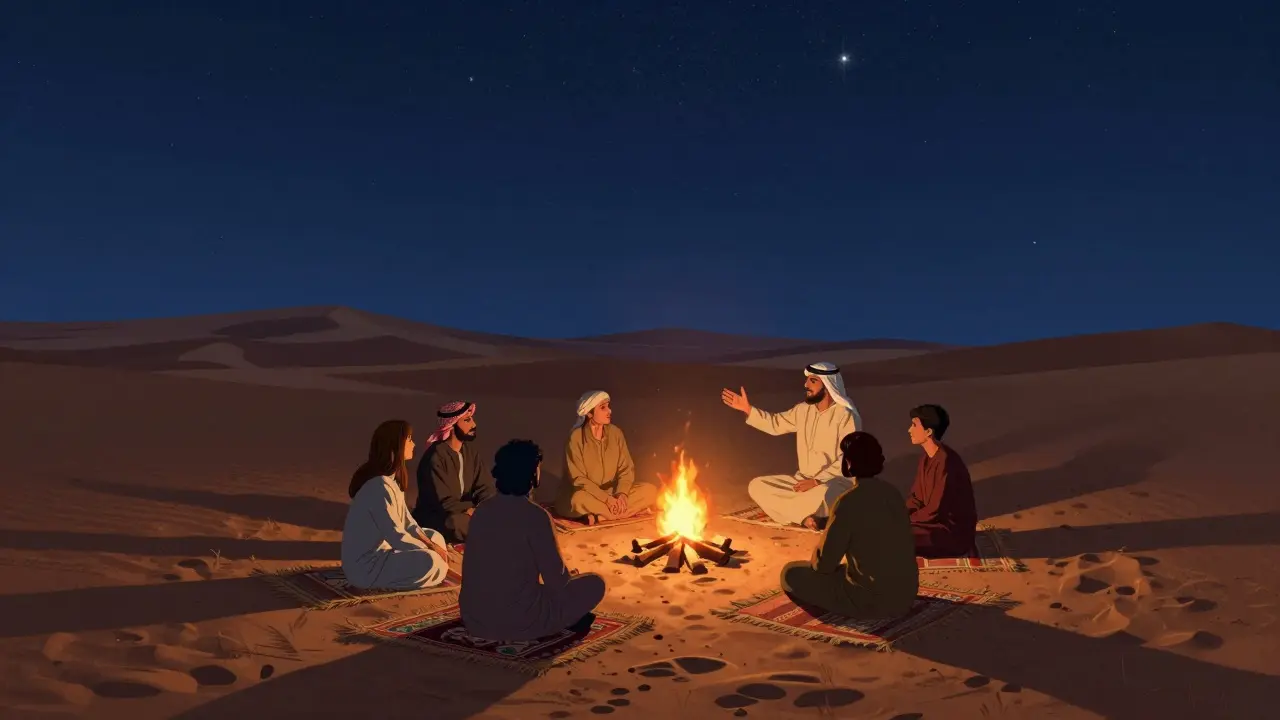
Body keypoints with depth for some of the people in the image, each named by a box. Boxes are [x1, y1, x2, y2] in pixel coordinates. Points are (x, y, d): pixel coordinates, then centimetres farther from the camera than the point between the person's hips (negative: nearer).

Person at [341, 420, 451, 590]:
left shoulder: (393, 478, 6)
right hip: (365, 565, -10)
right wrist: (430, 550, -13)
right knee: (430, 562, -26)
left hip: (383, 550, 10)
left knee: (436, 537, 12)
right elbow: (396, 536, -25)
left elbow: (405, 520, 10)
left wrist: (430, 545, -3)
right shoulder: (380, 486, -25)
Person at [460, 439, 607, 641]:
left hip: (473, 618, 7)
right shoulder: (536, 515, -16)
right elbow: (557, 581, -10)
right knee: (595, 583, 8)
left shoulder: (482, 510, 2)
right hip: (518, 621, -7)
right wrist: (568, 577, 14)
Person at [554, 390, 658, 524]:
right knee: (579, 499, -40)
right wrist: (607, 499, -25)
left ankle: (598, 516, -20)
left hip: (612, 492, 5)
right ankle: (629, 511, -22)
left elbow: (626, 469, -1)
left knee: (650, 491, -15)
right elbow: (578, 478, -17)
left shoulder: (615, 433, -3)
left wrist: (622, 494, -20)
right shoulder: (576, 437, -16)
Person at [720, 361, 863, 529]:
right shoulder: (803, 410, 6)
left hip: (837, 482, -7)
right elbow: (775, 424, 18)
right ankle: (804, 517, -15)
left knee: (821, 496, -43)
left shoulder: (846, 415, -16)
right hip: (804, 480, 7)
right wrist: (747, 409, 6)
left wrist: (817, 481, -23)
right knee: (757, 486, -8)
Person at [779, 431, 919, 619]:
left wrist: (815, 561, 10)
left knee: (791, 573, 4)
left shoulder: (848, 502, -20)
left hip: (871, 601, -7)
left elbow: (824, 564, -13)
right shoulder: (893, 493, 1)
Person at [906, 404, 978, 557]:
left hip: (954, 534, -9)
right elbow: (916, 498, 10)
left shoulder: (946, 462, -26)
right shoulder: (926, 458, 3)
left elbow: (934, 511, -25)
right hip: (935, 521, 9)